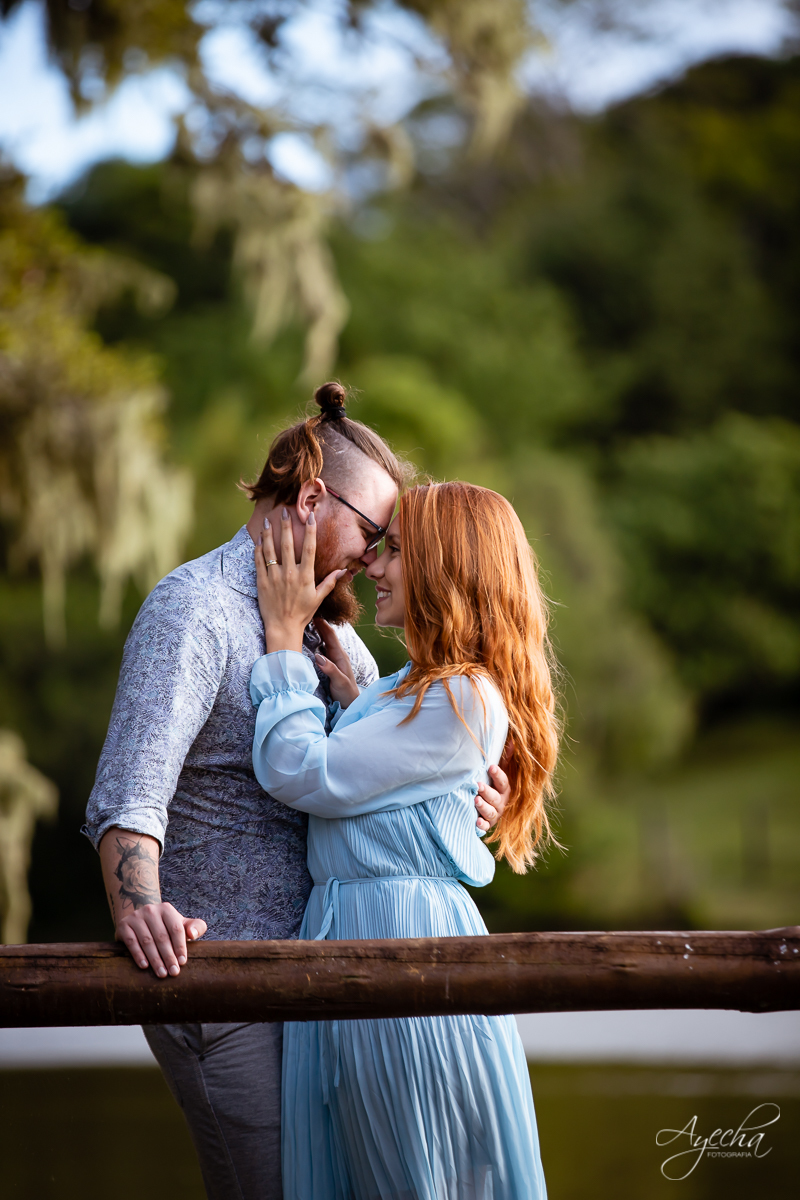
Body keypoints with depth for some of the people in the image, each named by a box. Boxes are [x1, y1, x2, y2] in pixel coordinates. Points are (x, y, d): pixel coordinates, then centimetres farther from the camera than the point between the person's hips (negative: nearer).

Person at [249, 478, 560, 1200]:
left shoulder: (462, 698, -15)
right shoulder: (416, 686, 17)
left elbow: (303, 776, -16)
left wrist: (285, 639, -7)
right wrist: (351, 699, 14)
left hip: (402, 941, -10)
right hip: (340, 924, 10)